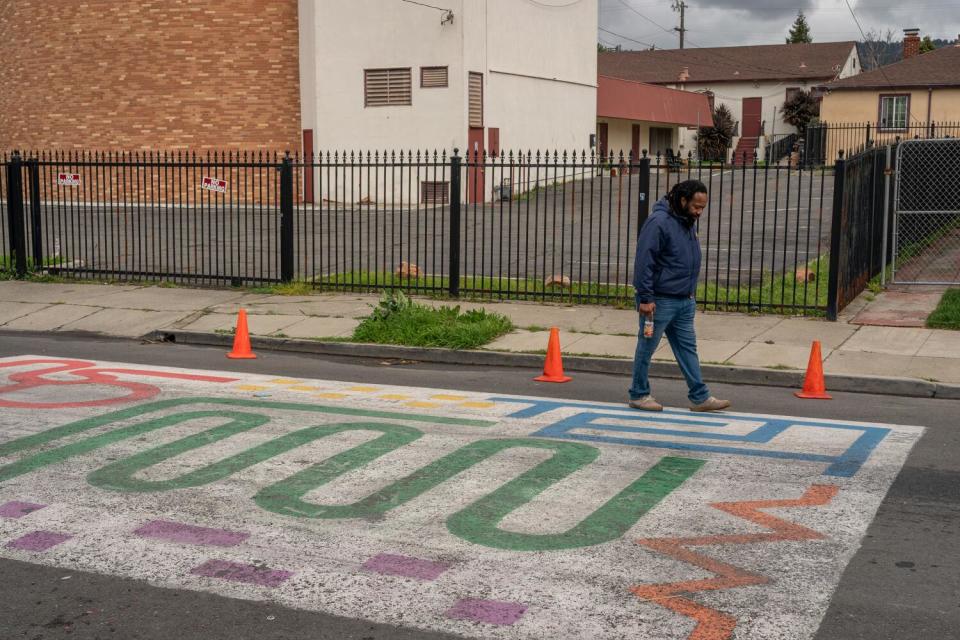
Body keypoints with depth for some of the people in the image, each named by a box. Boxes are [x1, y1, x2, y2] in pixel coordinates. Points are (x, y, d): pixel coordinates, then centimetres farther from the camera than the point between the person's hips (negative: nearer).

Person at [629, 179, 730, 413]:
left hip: (684, 301, 9)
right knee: (647, 348, 4)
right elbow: (644, 262, -20)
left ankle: (699, 397, 13)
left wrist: (692, 293, 20)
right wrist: (645, 298, -22)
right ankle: (639, 395, 16)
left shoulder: (687, 223, 12)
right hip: (659, 301, -9)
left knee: (688, 348, 10)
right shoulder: (659, 222, -17)